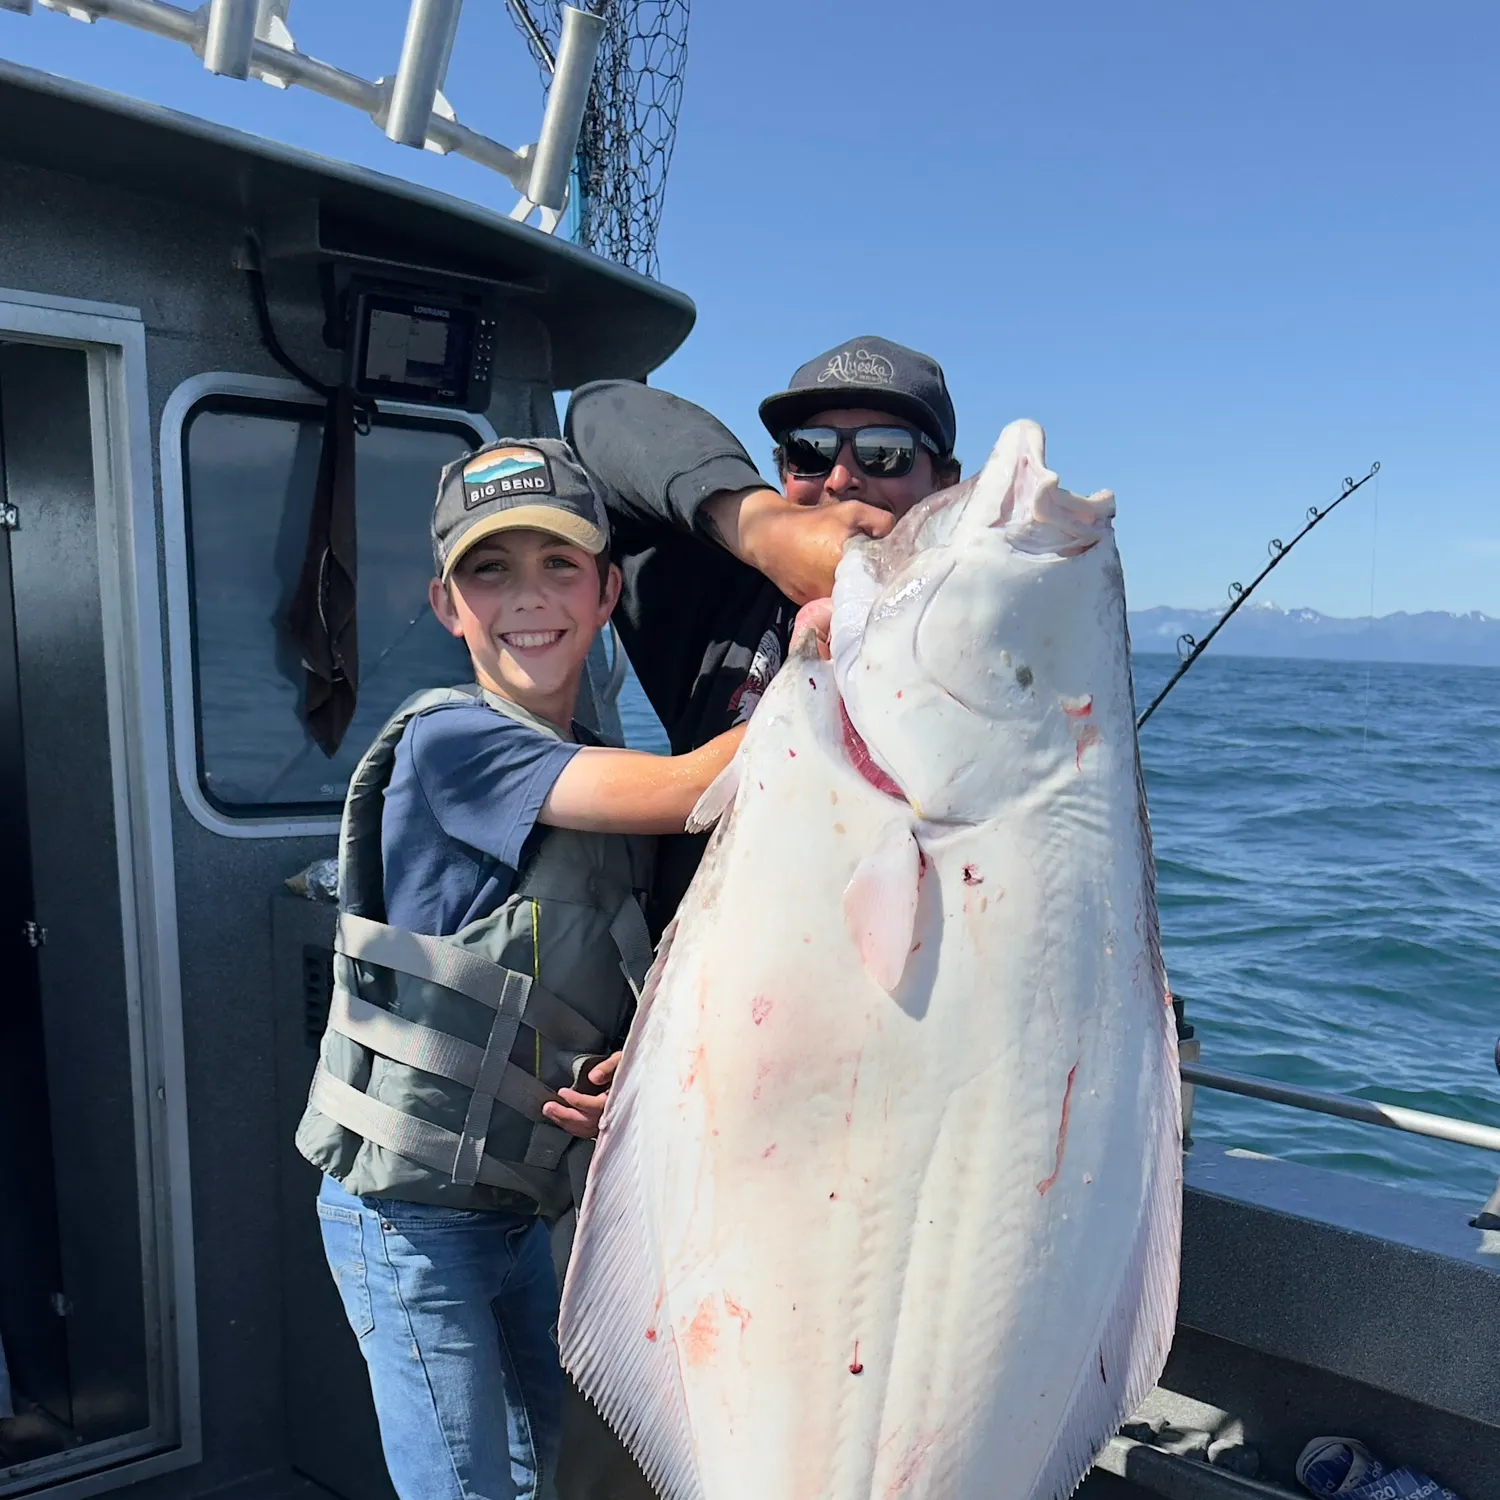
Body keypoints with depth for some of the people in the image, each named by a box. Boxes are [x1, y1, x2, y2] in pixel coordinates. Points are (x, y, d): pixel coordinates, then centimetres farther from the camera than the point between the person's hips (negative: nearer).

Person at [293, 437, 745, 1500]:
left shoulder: (599, 777, 5)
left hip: (518, 1208, 7)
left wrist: (639, 1066, -9)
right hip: (408, 1216, -7)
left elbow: (621, 1003, 12)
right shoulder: (448, 741, -19)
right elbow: (687, 790, -31)